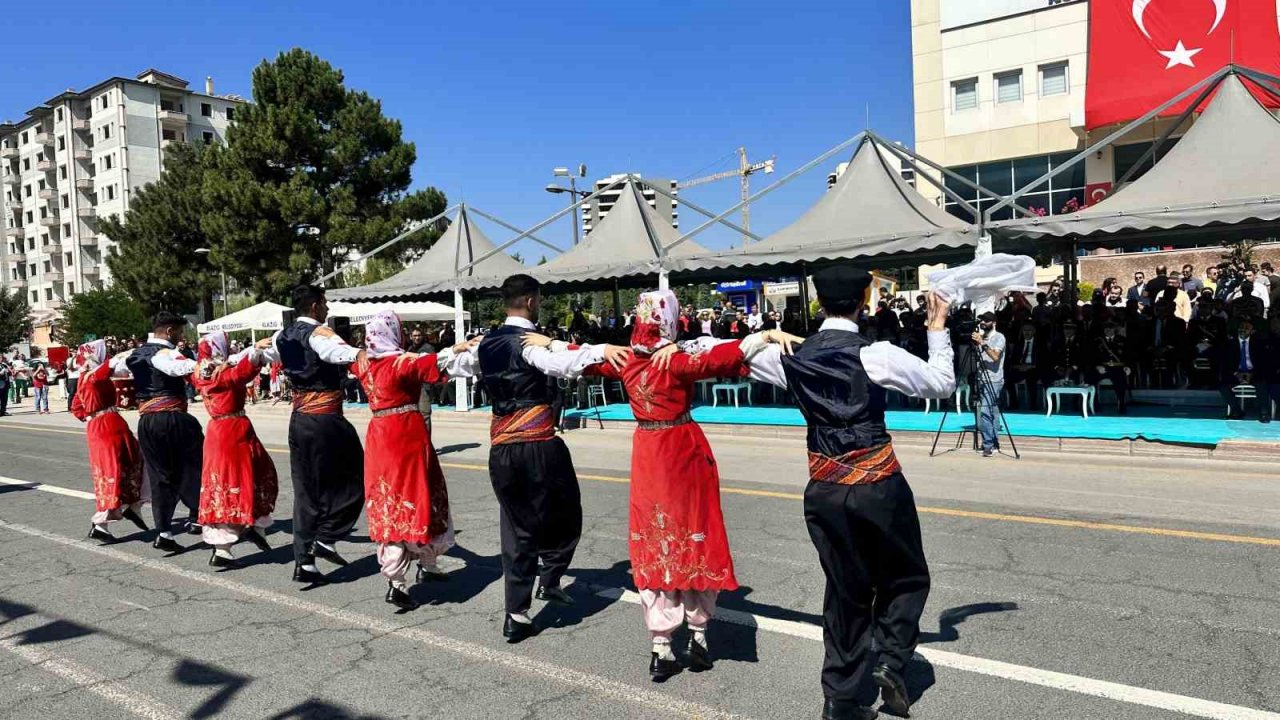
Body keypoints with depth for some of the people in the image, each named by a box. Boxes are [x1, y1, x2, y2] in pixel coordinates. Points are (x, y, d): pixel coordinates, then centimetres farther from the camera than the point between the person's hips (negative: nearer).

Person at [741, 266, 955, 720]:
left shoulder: (792, 357, 0)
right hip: (878, 487, -4)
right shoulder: (874, 355, -13)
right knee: (906, 579, 20)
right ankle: (891, 662, 5)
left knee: (845, 591, 16)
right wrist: (938, 331, 11)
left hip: (825, 491, 4)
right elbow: (942, 383, -2)